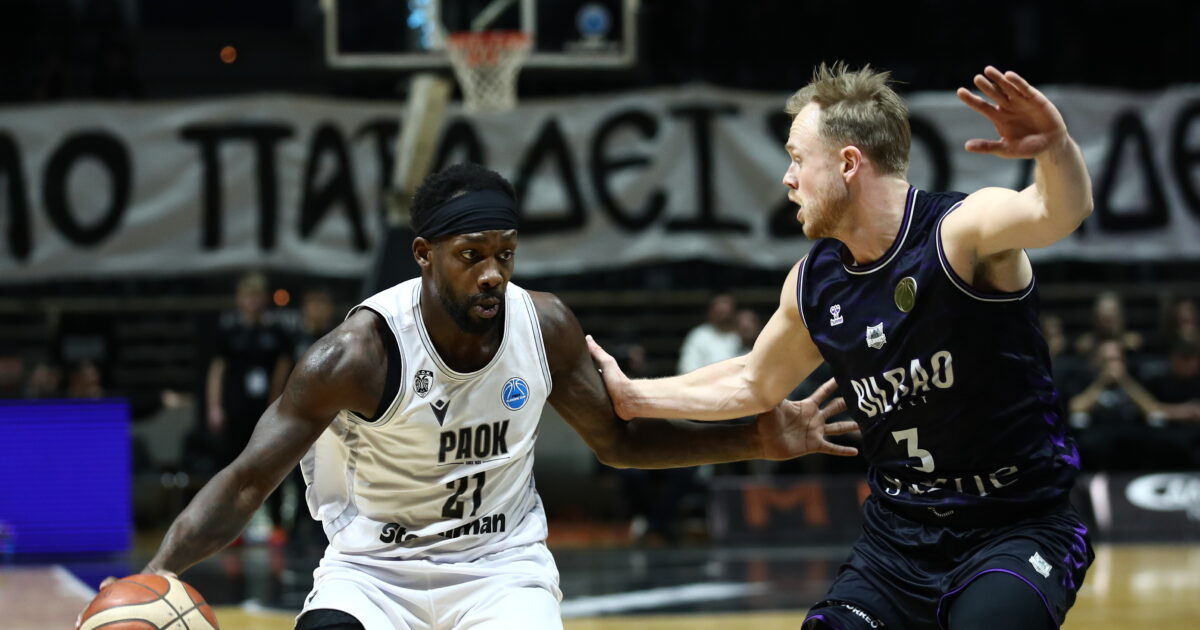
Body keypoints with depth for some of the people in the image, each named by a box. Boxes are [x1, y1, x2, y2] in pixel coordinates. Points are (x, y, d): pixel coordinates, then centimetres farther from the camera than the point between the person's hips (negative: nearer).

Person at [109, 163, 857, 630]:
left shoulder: (546, 327, -13)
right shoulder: (361, 352, -25)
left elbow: (619, 439, 4)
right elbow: (246, 483, -23)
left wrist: (757, 439, -7)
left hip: (501, 565, 2)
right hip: (374, 565, -2)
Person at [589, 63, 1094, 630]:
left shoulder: (962, 231, -17)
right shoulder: (814, 284, 3)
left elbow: (1060, 212, -39)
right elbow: (753, 385, 22)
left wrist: (1056, 149, -61)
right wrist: (632, 397, 24)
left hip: (1018, 529, -6)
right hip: (899, 535, 6)